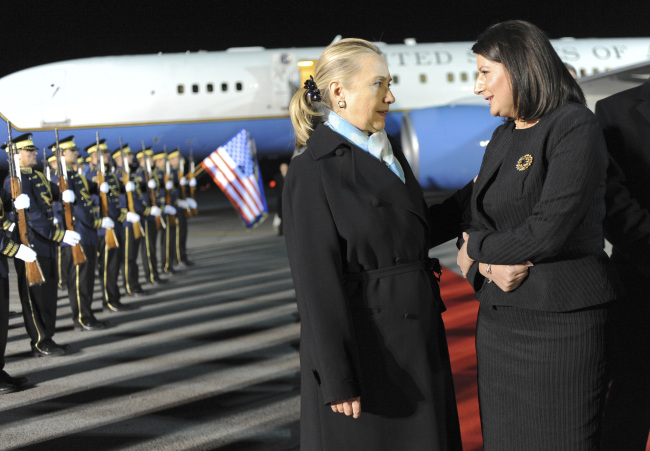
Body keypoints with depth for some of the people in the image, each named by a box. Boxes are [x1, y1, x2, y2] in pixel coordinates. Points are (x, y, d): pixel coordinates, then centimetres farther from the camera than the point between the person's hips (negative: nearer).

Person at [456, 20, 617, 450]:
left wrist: (478, 248, -4)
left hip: (561, 321, -7)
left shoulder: (576, 128, -11)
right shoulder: (502, 139, 14)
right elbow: (476, 229, 11)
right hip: (499, 318, 7)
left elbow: (548, 232, -20)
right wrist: (491, 266, -11)